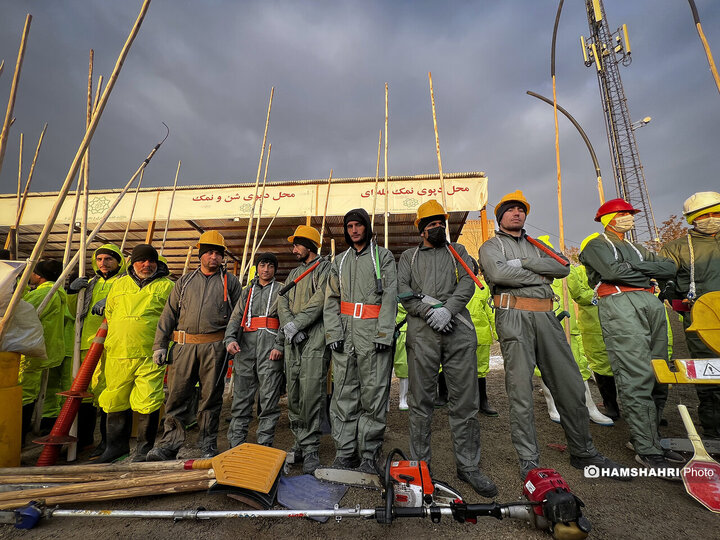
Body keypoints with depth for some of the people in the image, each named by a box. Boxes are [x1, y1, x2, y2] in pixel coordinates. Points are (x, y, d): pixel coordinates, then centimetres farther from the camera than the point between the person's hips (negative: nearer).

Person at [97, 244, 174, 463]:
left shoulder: (166, 286, 3)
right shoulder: (119, 284, 14)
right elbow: (109, 314, 25)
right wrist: (114, 340, 19)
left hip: (150, 355, -4)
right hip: (117, 354, 4)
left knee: (147, 403, -2)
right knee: (115, 401, 15)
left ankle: (145, 448, 17)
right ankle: (116, 445, 34)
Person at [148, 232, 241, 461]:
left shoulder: (230, 281, 8)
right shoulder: (185, 281, 15)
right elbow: (169, 314, 13)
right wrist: (160, 345, 6)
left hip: (215, 347, -2)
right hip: (185, 346, 2)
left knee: (211, 397, 6)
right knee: (177, 395, 4)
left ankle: (208, 445, 19)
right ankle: (169, 443, 18)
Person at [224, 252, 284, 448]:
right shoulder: (247, 291, 22)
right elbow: (236, 318, 12)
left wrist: (279, 345, -12)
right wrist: (230, 338, -6)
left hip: (270, 347, -3)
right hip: (246, 345, 4)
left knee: (269, 398, 0)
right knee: (241, 397, 6)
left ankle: (265, 444, 11)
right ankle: (236, 443, 17)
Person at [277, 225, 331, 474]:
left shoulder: (325, 268, 2)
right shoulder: (294, 273, 23)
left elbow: (320, 300, -12)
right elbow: (282, 302, 11)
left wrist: (296, 323, -12)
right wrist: (289, 327, -6)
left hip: (315, 339, -7)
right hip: (292, 341, 7)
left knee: (311, 395, -8)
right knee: (293, 395, 9)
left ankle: (311, 449, 4)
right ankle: (300, 443, 21)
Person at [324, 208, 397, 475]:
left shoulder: (383, 256, 7)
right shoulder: (339, 261, 18)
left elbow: (390, 296, -4)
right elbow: (331, 300, 13)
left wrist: (384, 333, -13)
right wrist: (333, 332, -1)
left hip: (373, 333, -3)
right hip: (344, 333, 4)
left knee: (374, 395, 0)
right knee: (344, 394, 8)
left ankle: (370, 455, 14)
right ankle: (344, 452, 20)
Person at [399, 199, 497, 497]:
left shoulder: (458, 252, 22)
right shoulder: (408, 257, 19)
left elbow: (467, 283, 5)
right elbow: (403, 290, 4)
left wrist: (447, 309, -12)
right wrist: (429, 311, -11)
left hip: (458, 329, 1)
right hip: (422, 331, -1)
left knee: (465, 400, 4)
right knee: (421, 400, 4)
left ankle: (468, 467, 18)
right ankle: (420, 464, 18)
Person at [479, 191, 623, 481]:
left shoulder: (535, 246, 25)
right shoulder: (491, 246, 10)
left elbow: (562, 267, 6)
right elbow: (499, 273, -12)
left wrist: (523, 262, -6)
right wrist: (539, 276, -1)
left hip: (546, 315, 5)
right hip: (514, 315, -5)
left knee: (570, 385, 7)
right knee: (520, 389, -3)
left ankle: (583, 452, 25)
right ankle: (529, 461, 8)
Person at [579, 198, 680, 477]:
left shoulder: (638, 249, 31)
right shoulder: (596, 246, 9)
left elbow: (670, 268, 16)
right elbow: (613, 271, -9)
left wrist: (636, 266, 1)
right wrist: (647, 273, 6)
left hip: (652, 304, 8)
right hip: (619, 305, -7)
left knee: (658, 377, 5)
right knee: (636, 379, -13)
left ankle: (647, 437, 17)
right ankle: (647, 451, -9)